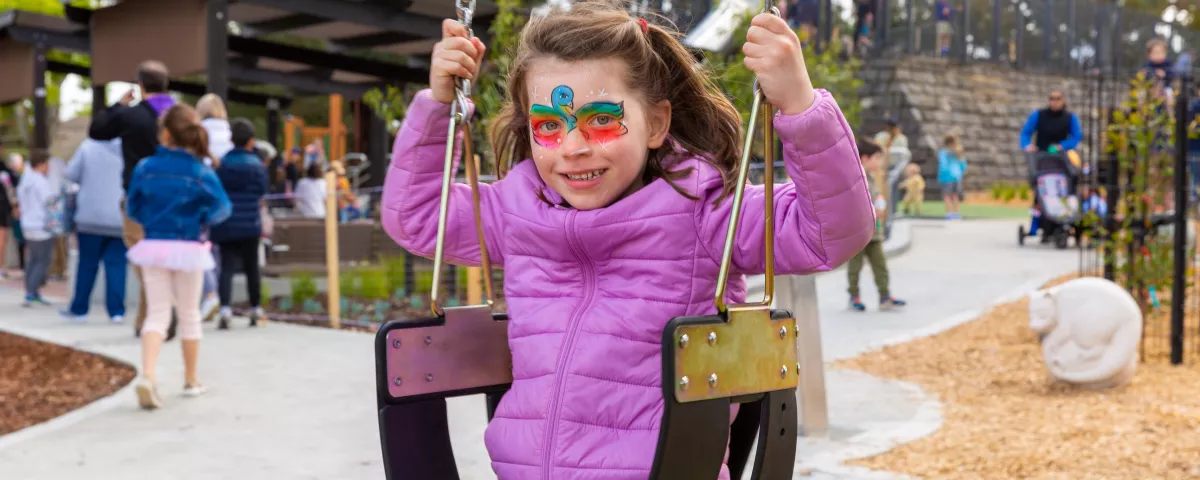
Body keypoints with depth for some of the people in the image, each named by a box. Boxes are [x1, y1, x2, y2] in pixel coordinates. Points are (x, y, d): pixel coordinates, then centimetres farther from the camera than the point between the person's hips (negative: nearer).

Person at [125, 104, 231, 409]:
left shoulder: (145, 167, -2)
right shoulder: (201, 171, -8)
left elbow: (132, 209, 5)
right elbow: (222, 209, -9)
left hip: (153, 245, 1)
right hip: (188, 248, -1)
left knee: (157, 313, 5)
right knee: (189, 314, 13)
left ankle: (147, 375, -17)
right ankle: (191, 381, 24)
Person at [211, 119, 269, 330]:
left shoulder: (221, 164, 1)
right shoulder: (257, 165, -4)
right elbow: (261, 195, -1)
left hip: (225, 227, 1)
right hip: (250, 225, -1)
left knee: (227, 267, -1)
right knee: (251, 268, 12)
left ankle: (225, 308, -22)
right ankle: (256, 310, 21)